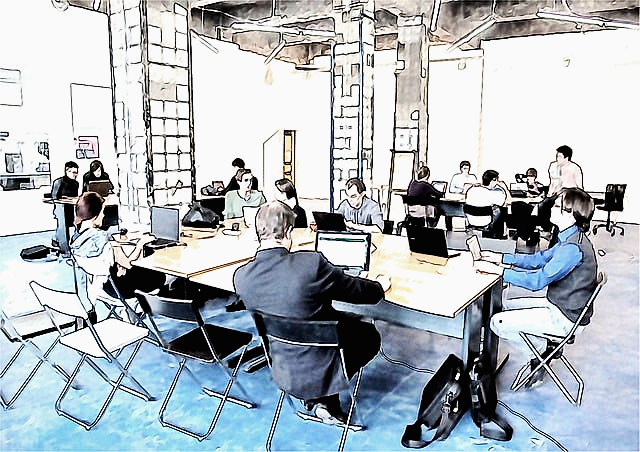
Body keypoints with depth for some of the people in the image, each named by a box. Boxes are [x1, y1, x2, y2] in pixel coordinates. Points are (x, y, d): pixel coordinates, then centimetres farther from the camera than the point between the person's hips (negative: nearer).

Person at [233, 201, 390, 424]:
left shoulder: (241, 277, -13)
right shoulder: (311, 263, -27)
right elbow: (358, 291, -10)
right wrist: (380, 285, 13)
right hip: (321, 368, -5)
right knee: (369, 335, 22)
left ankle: (316, 398, 24)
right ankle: (325, 399, 17)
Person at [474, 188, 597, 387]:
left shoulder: (573, 248, -27)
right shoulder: (570, 238, 5)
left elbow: (538, 280, -29)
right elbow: (539, 258, 13)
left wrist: (498, 270, -26)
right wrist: (501, 258, 6)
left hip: (565, 318, -10)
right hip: (558, 304, 10)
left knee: (498, 323, -12)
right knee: (505, 306, 17)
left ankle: (540, 355, 8)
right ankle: (543, 349, 18)